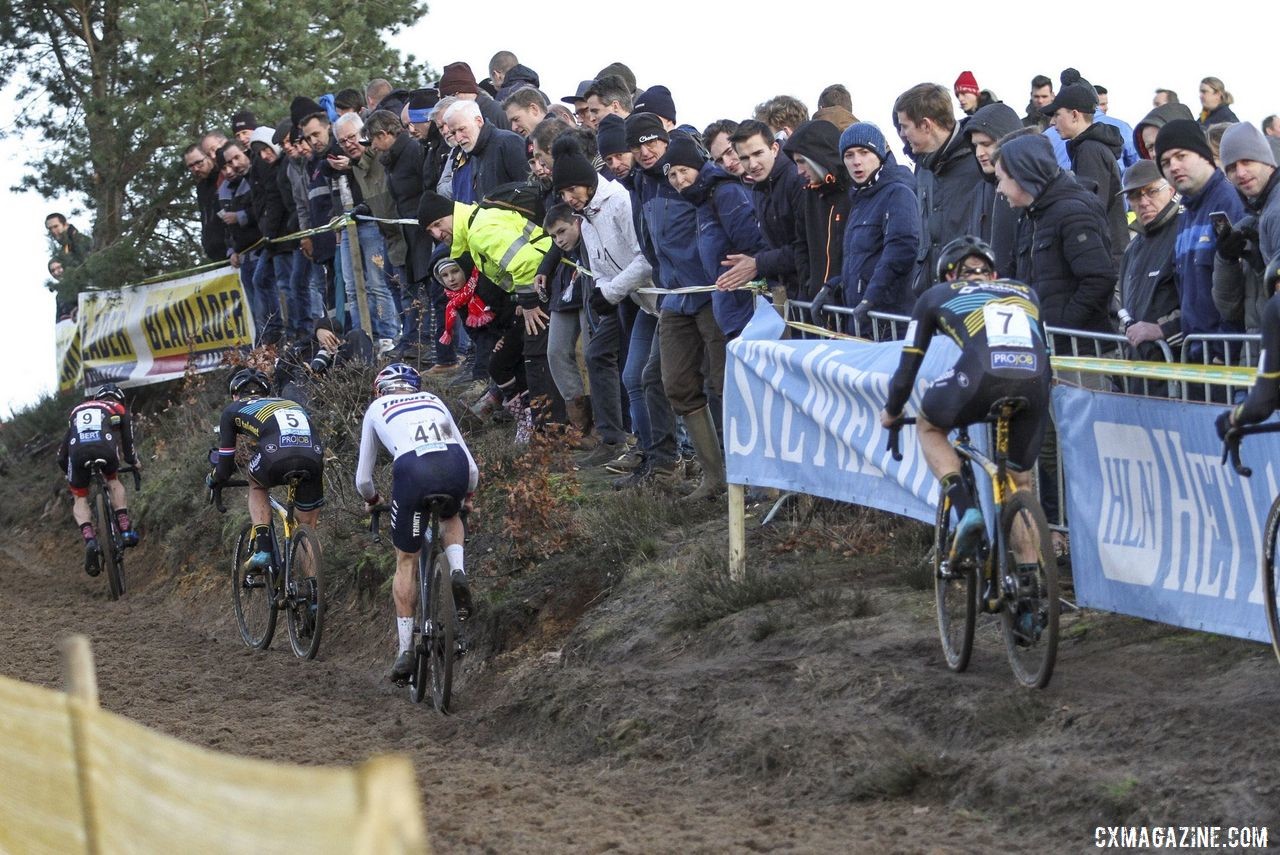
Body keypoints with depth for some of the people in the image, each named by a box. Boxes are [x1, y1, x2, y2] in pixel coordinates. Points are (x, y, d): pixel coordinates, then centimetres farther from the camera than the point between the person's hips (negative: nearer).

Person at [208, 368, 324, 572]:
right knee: (308, 527, 20)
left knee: (257, 485, 32)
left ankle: (262, 550, 17)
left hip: (276, 457, -3)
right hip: (313, 460, 3)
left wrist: (213, 479, 52)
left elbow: (225, 465, 29)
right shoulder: (292, 403, 40)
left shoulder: (233, 410, 29)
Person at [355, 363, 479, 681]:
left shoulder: (377, 409, 28)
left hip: (412, 470, -2)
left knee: (406, 563, 14)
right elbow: (472, 466, 34)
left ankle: (405, 649, 11)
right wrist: (466, 497, 52)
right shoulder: (434, 402, 34)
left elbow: (363, 479, 30)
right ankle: (457, 574, 9)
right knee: (450, 518, 37)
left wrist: (372, 500, 51)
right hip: (456, 466, 2)